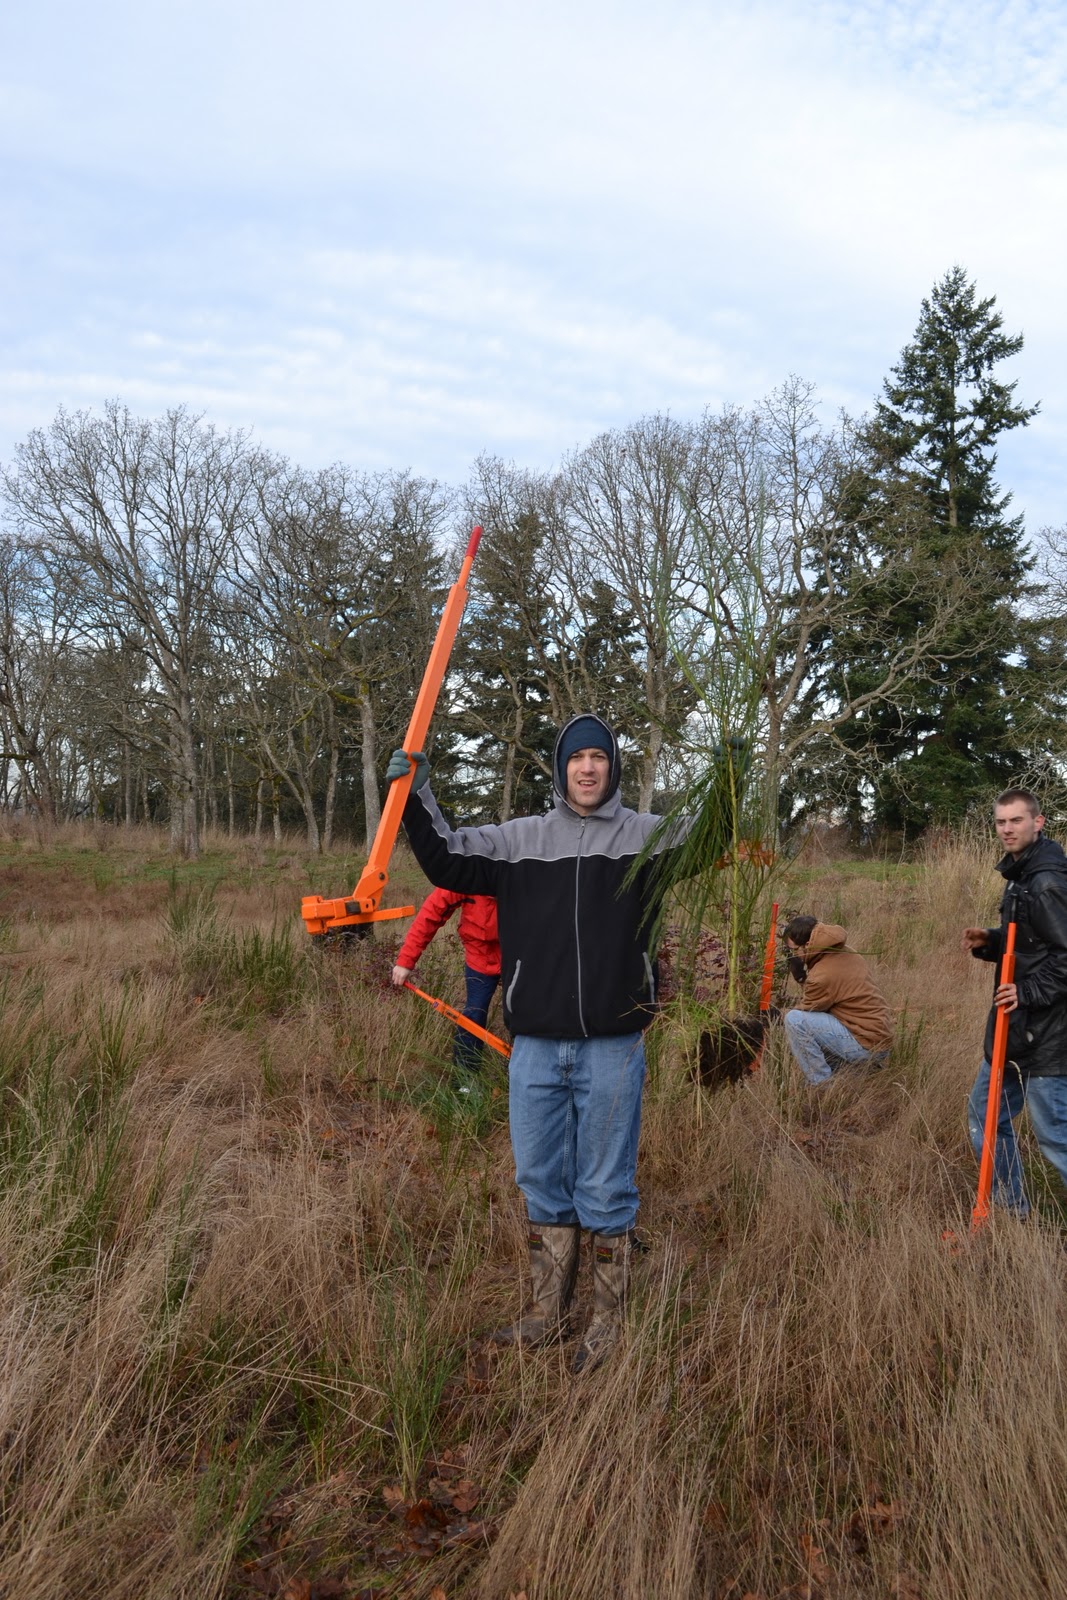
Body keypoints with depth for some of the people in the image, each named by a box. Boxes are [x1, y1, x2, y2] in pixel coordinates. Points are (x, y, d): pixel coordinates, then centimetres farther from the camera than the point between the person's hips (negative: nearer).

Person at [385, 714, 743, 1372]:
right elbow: (449, 861, 6)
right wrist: (418, 797, -4)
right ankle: (550, 1312, 34)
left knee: (605, 1190, 9)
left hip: (613, 1050, -3)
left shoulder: (647, 836, 0)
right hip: (535, 1048, 3)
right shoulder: (520, 838, 6)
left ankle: (609, 1320, 28)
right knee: (541, 1183, 16)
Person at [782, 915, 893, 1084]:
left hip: (867, 1045, -10)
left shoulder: (823, 975, -21)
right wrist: (803, 976, 3)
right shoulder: (845, 953, 5)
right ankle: (864, 1070, 18)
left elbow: (806, 1011, -4)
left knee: (794, 1021, -18)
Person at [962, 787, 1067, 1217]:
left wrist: (1030, 991, -25)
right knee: (985, 1113, 18)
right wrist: (988, 942, 5)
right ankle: (1012, 1211, 32)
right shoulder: (1020, 875, 13)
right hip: (1015, 1028, 10)